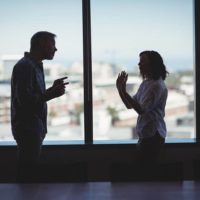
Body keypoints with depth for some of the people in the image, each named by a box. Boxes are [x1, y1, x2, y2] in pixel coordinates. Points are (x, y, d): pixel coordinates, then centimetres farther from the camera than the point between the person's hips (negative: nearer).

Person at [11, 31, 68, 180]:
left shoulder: (35, 66, 16)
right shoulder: (25, 66, -14)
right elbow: (24, 99, -23)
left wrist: (53, 89, 8)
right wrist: (52, 94, -19)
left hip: (34, 127, 10)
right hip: (27, 128, -10)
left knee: (31, 168, 11)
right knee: (28, 170, -7)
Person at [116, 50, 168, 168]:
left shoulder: (157, 85, -16)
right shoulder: (145, 83, 12)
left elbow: (141, 110, -23)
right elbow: (130, 105, 16)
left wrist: (124, 92, -24)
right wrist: (120, 89, 2)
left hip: (153, 135, -9)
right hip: (145, 134, 9)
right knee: (142, 167, 13)